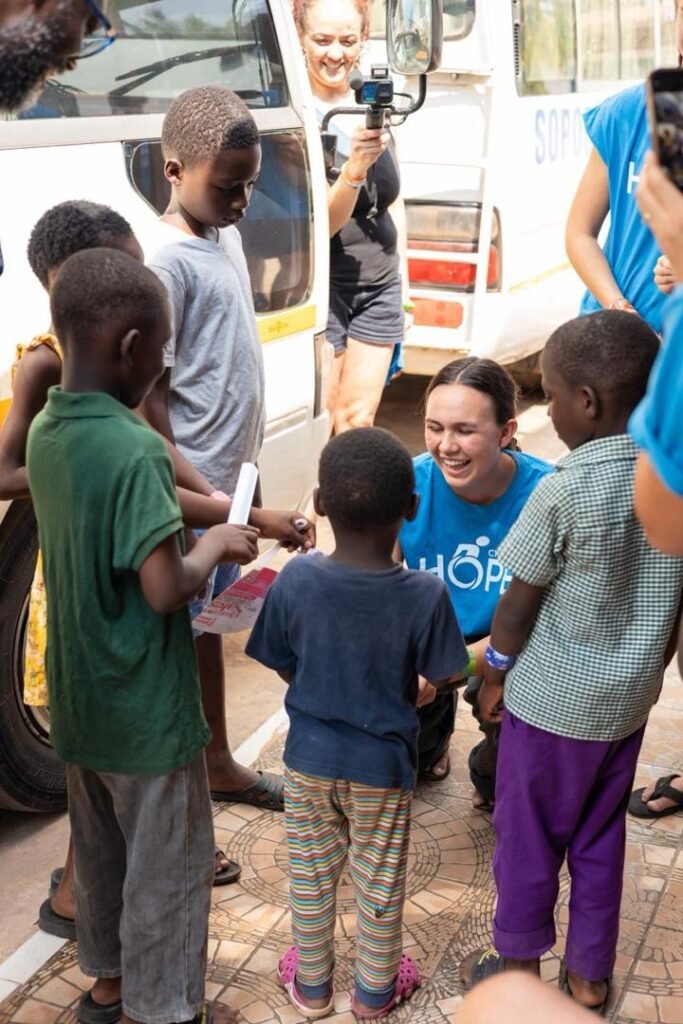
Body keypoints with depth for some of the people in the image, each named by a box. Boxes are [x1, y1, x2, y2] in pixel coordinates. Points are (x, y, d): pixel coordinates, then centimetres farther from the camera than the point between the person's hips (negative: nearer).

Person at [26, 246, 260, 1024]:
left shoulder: (46, 430, 0)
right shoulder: (135, 448, -26)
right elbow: (163, 590, -27)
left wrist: (193, 536, 6)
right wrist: (216, 546, -10)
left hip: (77, 695, 8)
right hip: (144, 704, -8)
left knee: (99, 845, 24)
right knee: (168, 864, 11)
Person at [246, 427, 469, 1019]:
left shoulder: (295, 580, -20)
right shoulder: (426, 595, -24)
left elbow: (284, 667, -7)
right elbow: (442, 677, -10)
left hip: (310, 755, 1)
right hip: (383, 764, -1)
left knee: (310, 875, 21)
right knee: (380, 882, 19)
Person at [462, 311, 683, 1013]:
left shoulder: (567, 490, -23)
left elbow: (519, 600, -13)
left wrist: (494, 673, 2)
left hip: (553, 700, -5)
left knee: (527, 835, 14)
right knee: (600, 838, 20)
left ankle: (519, 966, 30)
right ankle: (589, 974, 33)